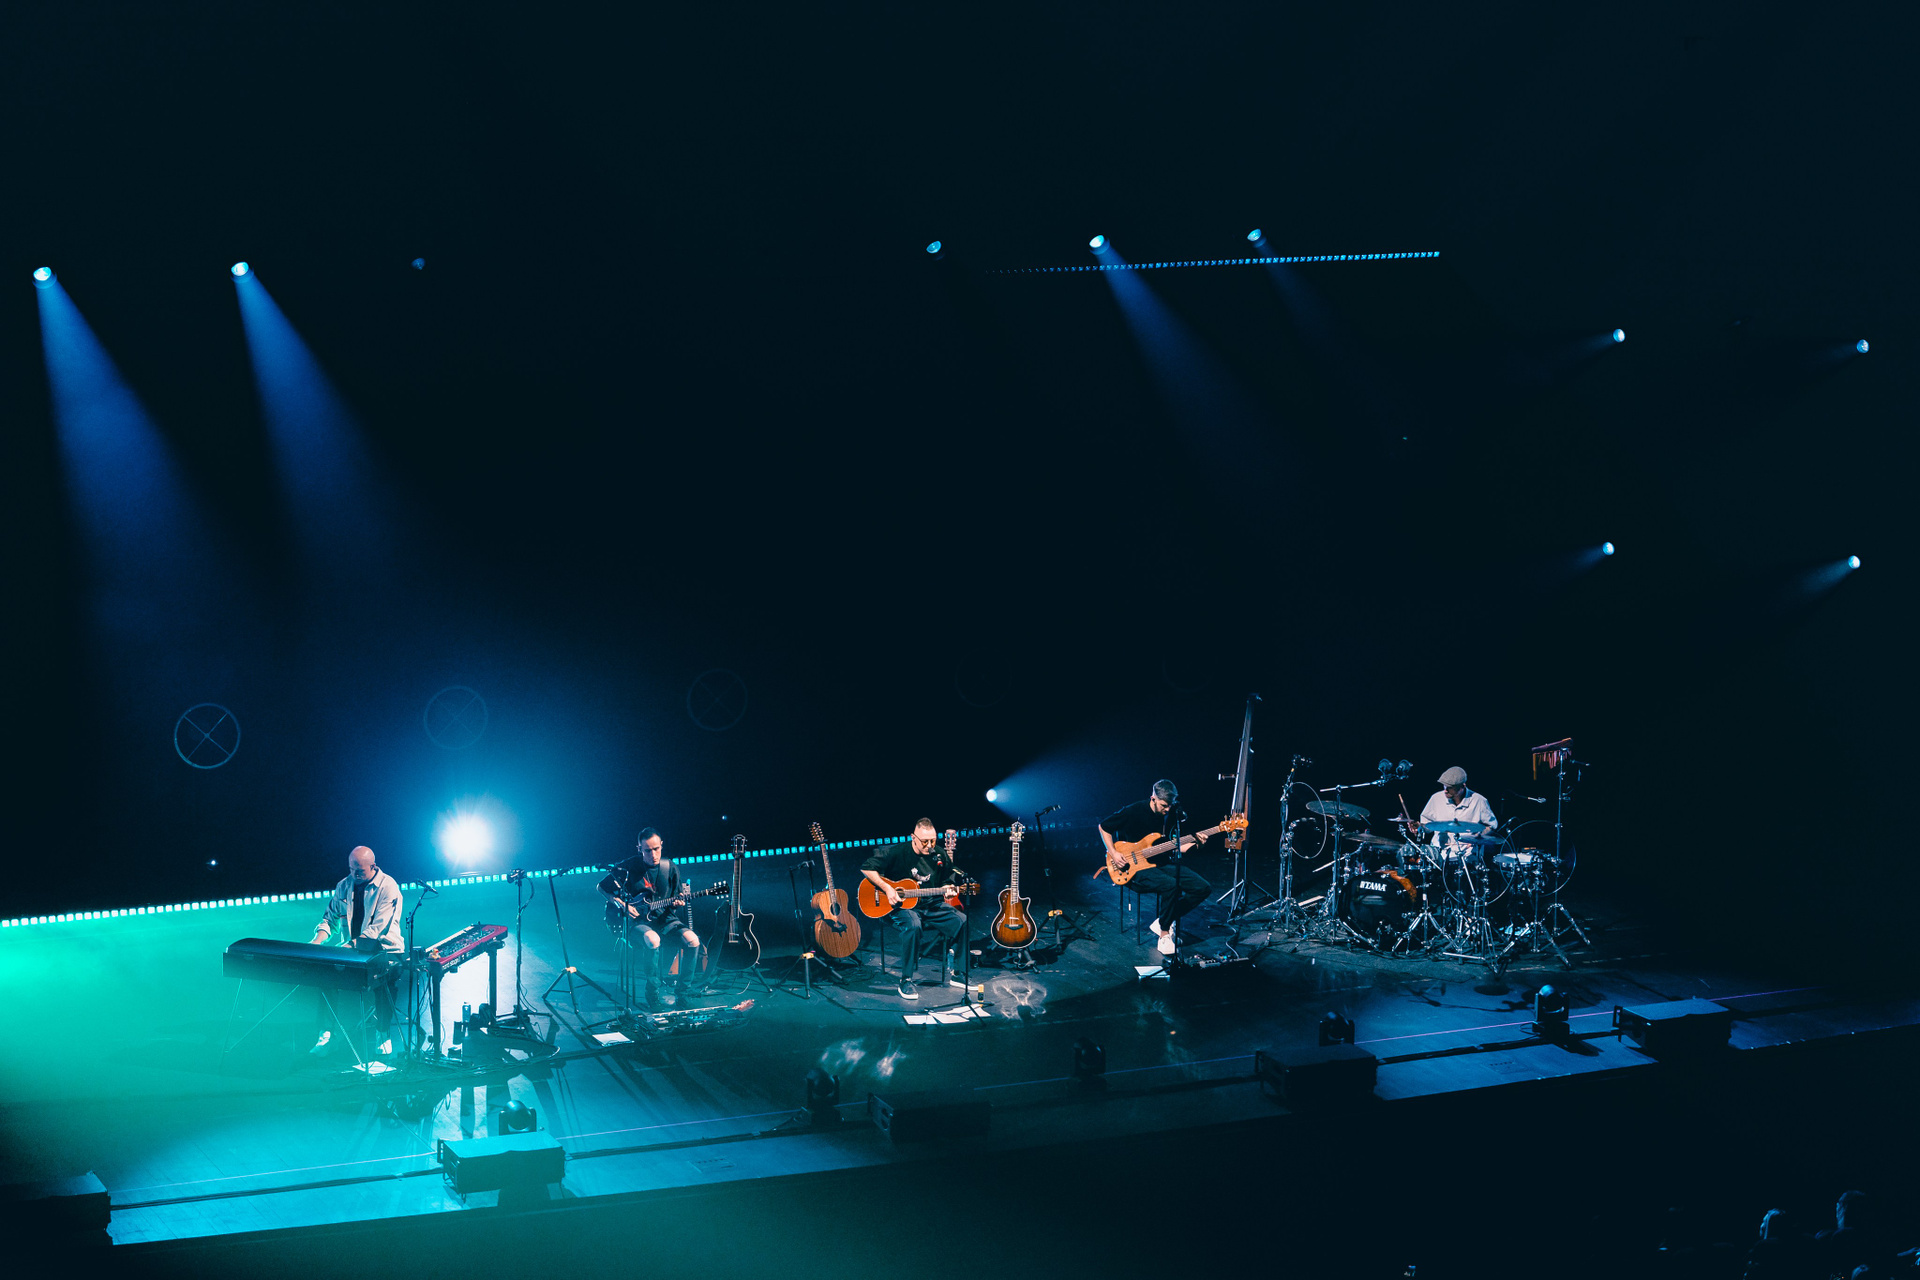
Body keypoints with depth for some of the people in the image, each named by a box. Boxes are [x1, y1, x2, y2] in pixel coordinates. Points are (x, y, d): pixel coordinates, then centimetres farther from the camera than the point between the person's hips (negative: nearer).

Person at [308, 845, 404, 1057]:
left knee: (383, 977, -36)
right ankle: (326, 1033, -15)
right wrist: (317, 941, -8)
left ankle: (385, 1034, -17)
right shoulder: (344, 886, 8)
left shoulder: (388, 887, -11)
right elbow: (330, 919, 13)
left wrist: (351, 946, -32)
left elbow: (377, 930, -20)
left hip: (383, 950, -5)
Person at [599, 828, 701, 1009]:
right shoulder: (627, 868, -7)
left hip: (664, 919, 4)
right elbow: (602, 887, 4)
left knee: (692, 941, -23)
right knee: (653, 941, -38)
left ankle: (680, 994, -7)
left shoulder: (670, 869, 2)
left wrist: (676, 903, -13)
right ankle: (654, 998, -23)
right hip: (637, 921, -4)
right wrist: (621, 905, -10)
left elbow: (676, 899, 12)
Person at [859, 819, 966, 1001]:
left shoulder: (939, 855, 4)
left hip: (931, 906, 5)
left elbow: (949, 880, 17)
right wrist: (886, 889, -20)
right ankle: (906, 981, -27)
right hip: (900, 906, -5)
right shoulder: (897, 853, -11)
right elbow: (866, 868, -12)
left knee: (961, 920, -17)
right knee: (913, 925, -38)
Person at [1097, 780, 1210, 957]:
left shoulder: (1166, 814, 7)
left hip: (1158, 863, 7)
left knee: (1201, 888, -9)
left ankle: (1163, 922, 1)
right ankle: (1164, 936, -17)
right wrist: (1114, 854, -12)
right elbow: (1103, 827, -3)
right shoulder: (1133, 811, -13)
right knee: (1171, 885, -35)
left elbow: (1167, 848, 13)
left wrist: (1193, 843, -2)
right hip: (1134, 869, -7)